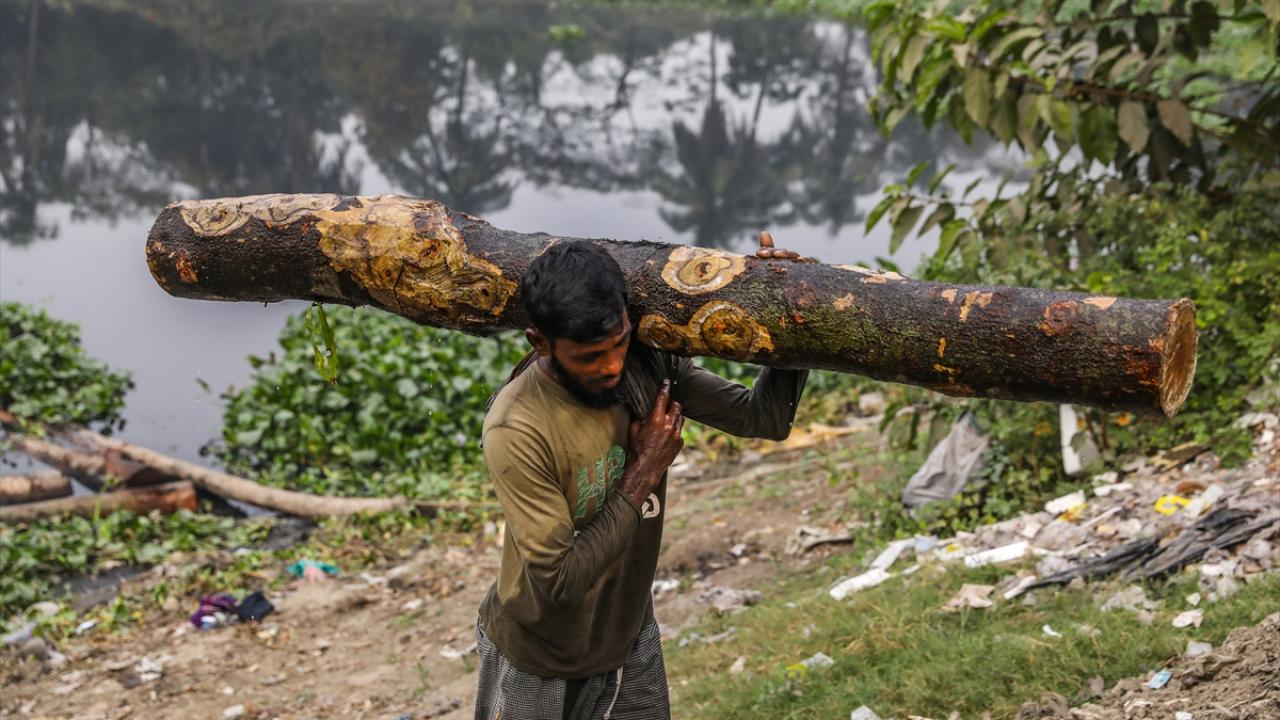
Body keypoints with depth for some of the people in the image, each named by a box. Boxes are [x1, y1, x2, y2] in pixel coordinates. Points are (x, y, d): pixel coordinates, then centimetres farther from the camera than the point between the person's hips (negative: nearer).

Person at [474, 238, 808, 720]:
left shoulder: (647, 364, -14)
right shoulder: (516, 431, -32)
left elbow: (765, 418, -8)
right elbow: (560, 580, -30)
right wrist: (644, 473, -25)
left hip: (630, 641, 5)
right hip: (536, 667, -5)